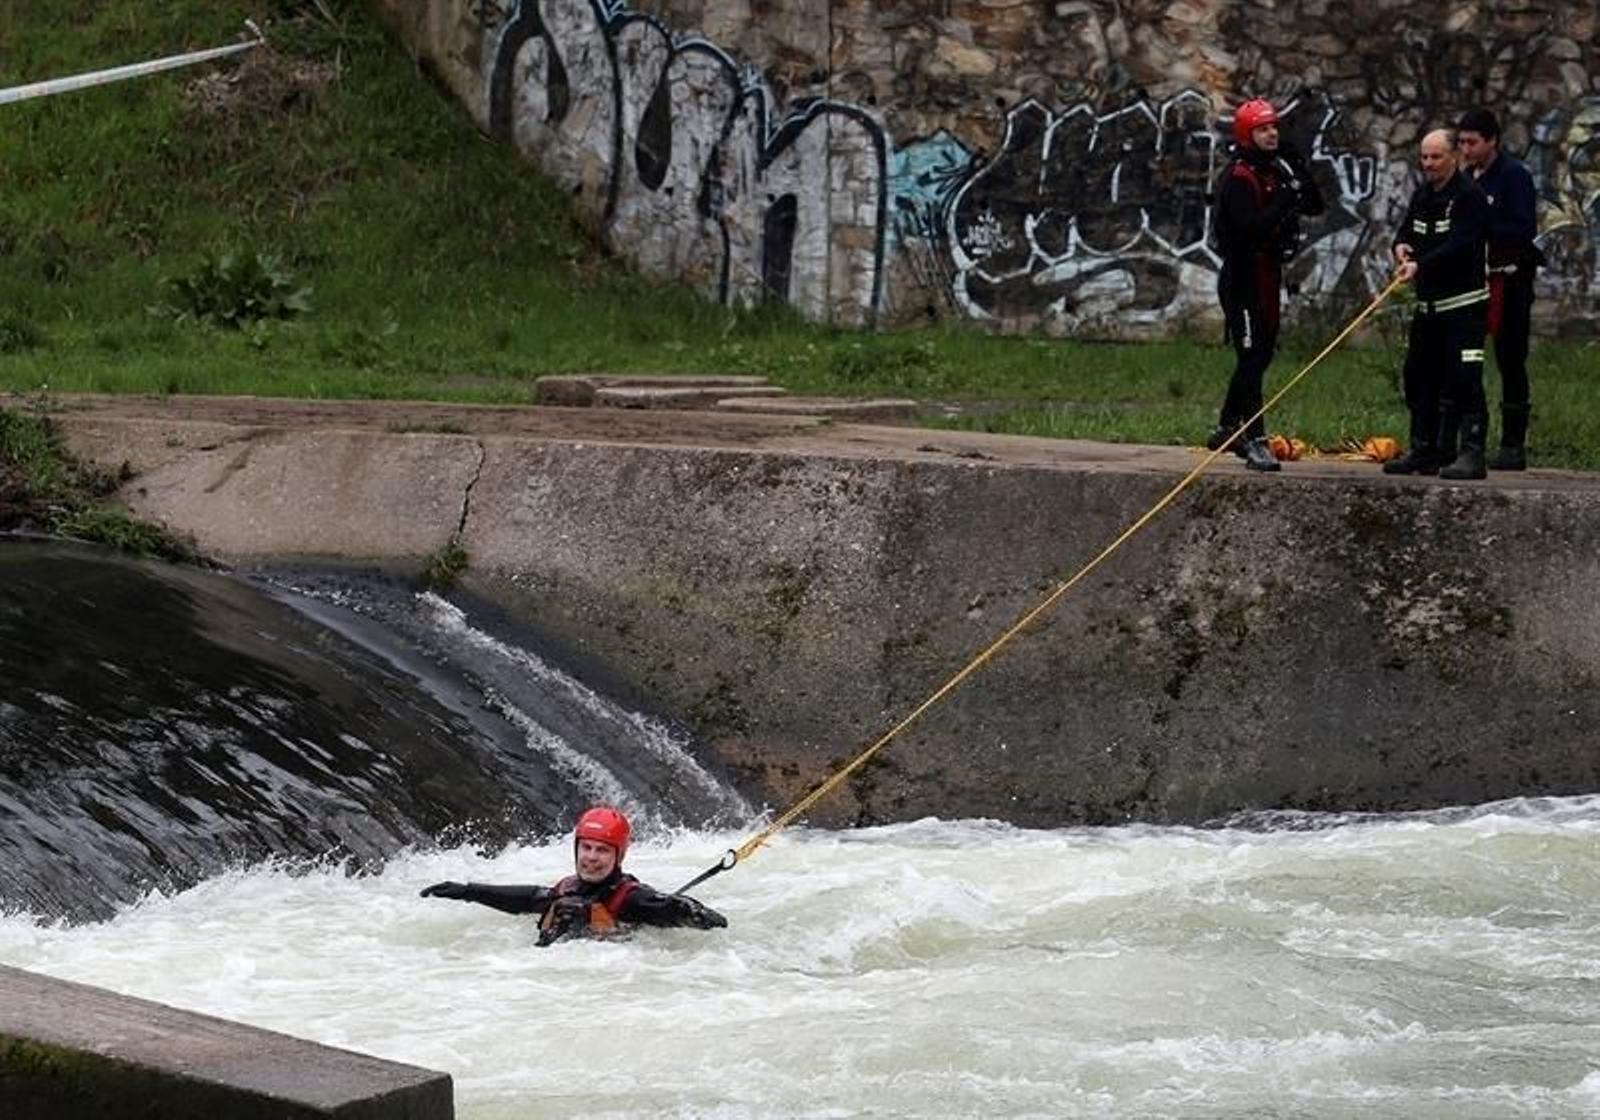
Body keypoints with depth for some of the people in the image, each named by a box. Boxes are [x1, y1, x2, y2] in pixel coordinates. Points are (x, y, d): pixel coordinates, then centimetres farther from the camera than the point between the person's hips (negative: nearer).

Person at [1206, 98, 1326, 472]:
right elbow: (1251, 226, -26)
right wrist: (1286, 200, -30)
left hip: (1268, 275, 9)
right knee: (1251, 359, -10)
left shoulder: (1275, 170, 11)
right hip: (1243, 277, -9)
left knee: (1261, 355, 16)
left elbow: (1315, 206, 9)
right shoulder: (1238, 177, -14)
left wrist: (1298, 170, -4)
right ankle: (1255, 441, -10)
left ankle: (1227, 429, 28)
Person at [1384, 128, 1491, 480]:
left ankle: (1472, 454, -14)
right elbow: (1407, 229, 16)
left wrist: (1421, 265, -33)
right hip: (1428, 304, 9)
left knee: (1464, 379, -13)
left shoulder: (1469, 195, -12)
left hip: (1463, 304, -9)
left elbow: (1459, 246, -23)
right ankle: (1424, 451, 20)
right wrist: (1401, 245, -9)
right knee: (1419, 378, 12)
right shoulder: (1423, 194, 15)